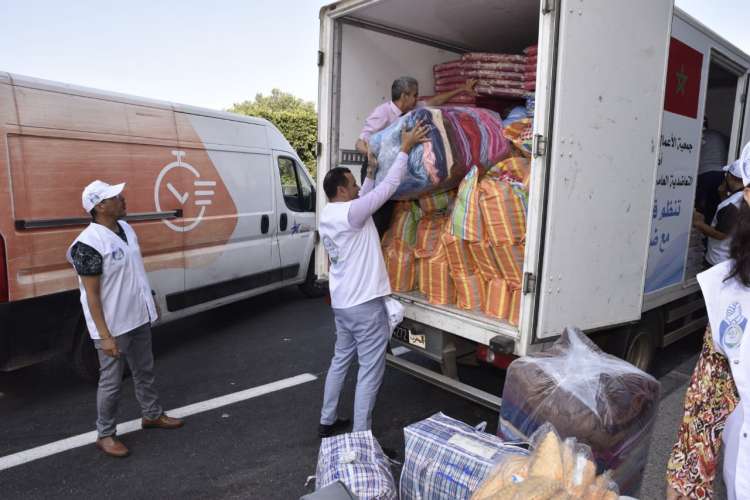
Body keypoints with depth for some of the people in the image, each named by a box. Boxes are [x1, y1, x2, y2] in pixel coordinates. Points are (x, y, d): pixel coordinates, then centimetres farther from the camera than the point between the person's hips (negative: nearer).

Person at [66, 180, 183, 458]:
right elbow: (92, 294, -21)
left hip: (139, 318, 8)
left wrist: (148, 302, 19)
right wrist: (105, 336, -21)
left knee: (144, 371, 22)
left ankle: (152, 414, 40)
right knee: (111, 382, 7)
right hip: (113, 326, -8)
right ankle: (105, 435, 25)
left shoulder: (125, 227, 3)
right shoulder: (89, 244, -22)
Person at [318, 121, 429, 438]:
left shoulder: (328, 215, 8)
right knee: (370, 370, 0)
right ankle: (360, 437, 7)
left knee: (341, 359, 21)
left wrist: (371, 171, 19)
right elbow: (389, 187, -15)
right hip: (365, 303, -9)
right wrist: (405, 148, -7)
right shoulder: (350, 213, -18)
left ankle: (327, 421, 31)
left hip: (342, 302, 10)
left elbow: (363, 199, 21)